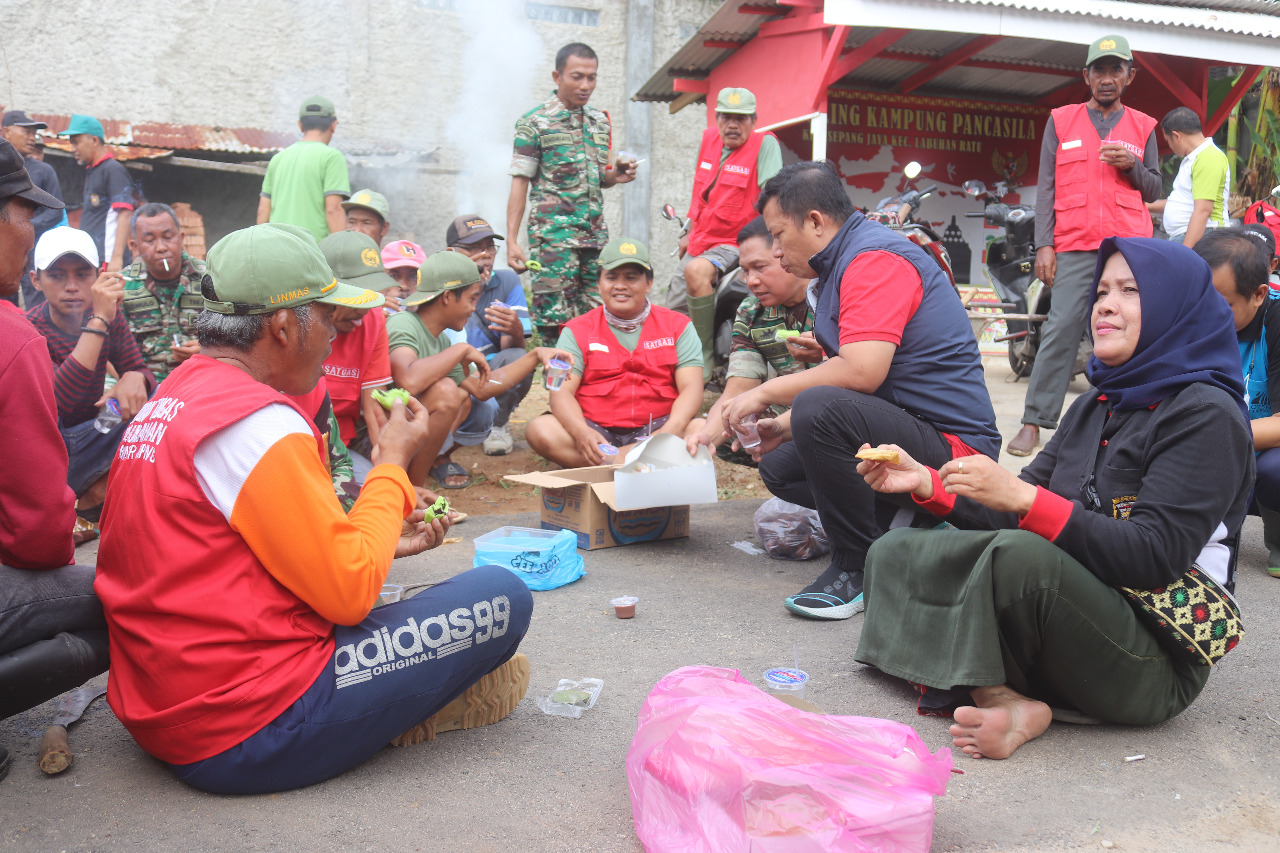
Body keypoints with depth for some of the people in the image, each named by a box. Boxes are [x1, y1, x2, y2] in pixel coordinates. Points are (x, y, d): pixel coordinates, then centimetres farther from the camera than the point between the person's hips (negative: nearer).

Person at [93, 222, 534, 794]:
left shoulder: (169, 399, 11)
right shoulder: (258, 421, -19)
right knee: (501, 598, -7)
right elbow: (350, 592, -18)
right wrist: (393, 463, -5)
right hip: (245, 737, -10)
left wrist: (383, 545, 16)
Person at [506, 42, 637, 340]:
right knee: (555, 320, -7)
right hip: (553, 234, -5)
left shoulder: (601, 121, 15)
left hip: (596, 234, 5)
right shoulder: (535, 122, -1)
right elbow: (520, 183, -4)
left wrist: (615, 175, 0)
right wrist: (511, 241, -12)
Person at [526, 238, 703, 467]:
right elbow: (562, 392, -3)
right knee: (540, 430, -27)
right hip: (598, 432, 1)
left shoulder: (678, 326, 9)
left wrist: (671, 431, -24)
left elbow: (691, 388, -2)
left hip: (655, 429, 0)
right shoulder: (577, 330, 8)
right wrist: (581, 432, -26)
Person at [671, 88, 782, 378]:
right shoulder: (708, 139, 10)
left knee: (696, 271, -36)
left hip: (736, 245, -7)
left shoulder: (765, 144, -9)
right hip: (700, 242, 7)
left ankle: (704, 364, -28)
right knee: (672, 313, 6)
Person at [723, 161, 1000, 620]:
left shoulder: (876, 258, -17)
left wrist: (768, 392, -17)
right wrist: (785, 425, 5)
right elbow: (845, 382, 18)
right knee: (778, 467, 11)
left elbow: (861, 372, -30)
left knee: (821, 410, -32)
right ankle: (903, 523, 6)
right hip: (906, 427, 11)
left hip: (949, 441, -11)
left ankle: (859, 565, -14)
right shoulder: (841, 264, 16)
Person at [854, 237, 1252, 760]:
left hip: (1158, 666, -8)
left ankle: (976, 690, -8)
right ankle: (1008, 706, -18)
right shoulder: (1093, 407, 15)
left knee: (1019, 555, -36)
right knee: (894, 553, 2)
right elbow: (1015, 519, 11)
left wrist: (1024, 497, -29)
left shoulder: (1207, 415, -9)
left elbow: (1155, 556, -21)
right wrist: (927, 484, -2)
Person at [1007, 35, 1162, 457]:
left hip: (1130, 248, 2)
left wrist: (1132, 165, -5)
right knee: (1060, 331, -9)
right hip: (1074, 247, -2)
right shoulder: (1061, 121, 12)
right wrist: (1044, 244, -3)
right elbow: (1046, 187, 6)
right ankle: (1034, 421, -6)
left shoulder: (1143, 127, 16)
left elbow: (1154, 191, 17)